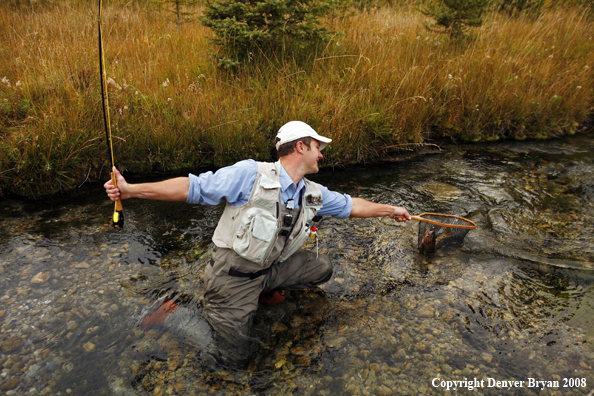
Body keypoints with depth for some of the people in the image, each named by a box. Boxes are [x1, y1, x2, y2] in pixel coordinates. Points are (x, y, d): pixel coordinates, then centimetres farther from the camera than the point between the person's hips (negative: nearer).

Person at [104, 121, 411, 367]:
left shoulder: (313, 195, 0)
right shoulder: (251, 175, -22)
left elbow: (348, 205, 15)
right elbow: (193, 187, -22)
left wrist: (390, 209, 23)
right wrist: (131, 190, -26)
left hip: (269, 268, 7)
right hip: (233, 276, -6)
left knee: (322, 268, 4)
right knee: (235, 357, 0)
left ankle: (264, 290, 17)